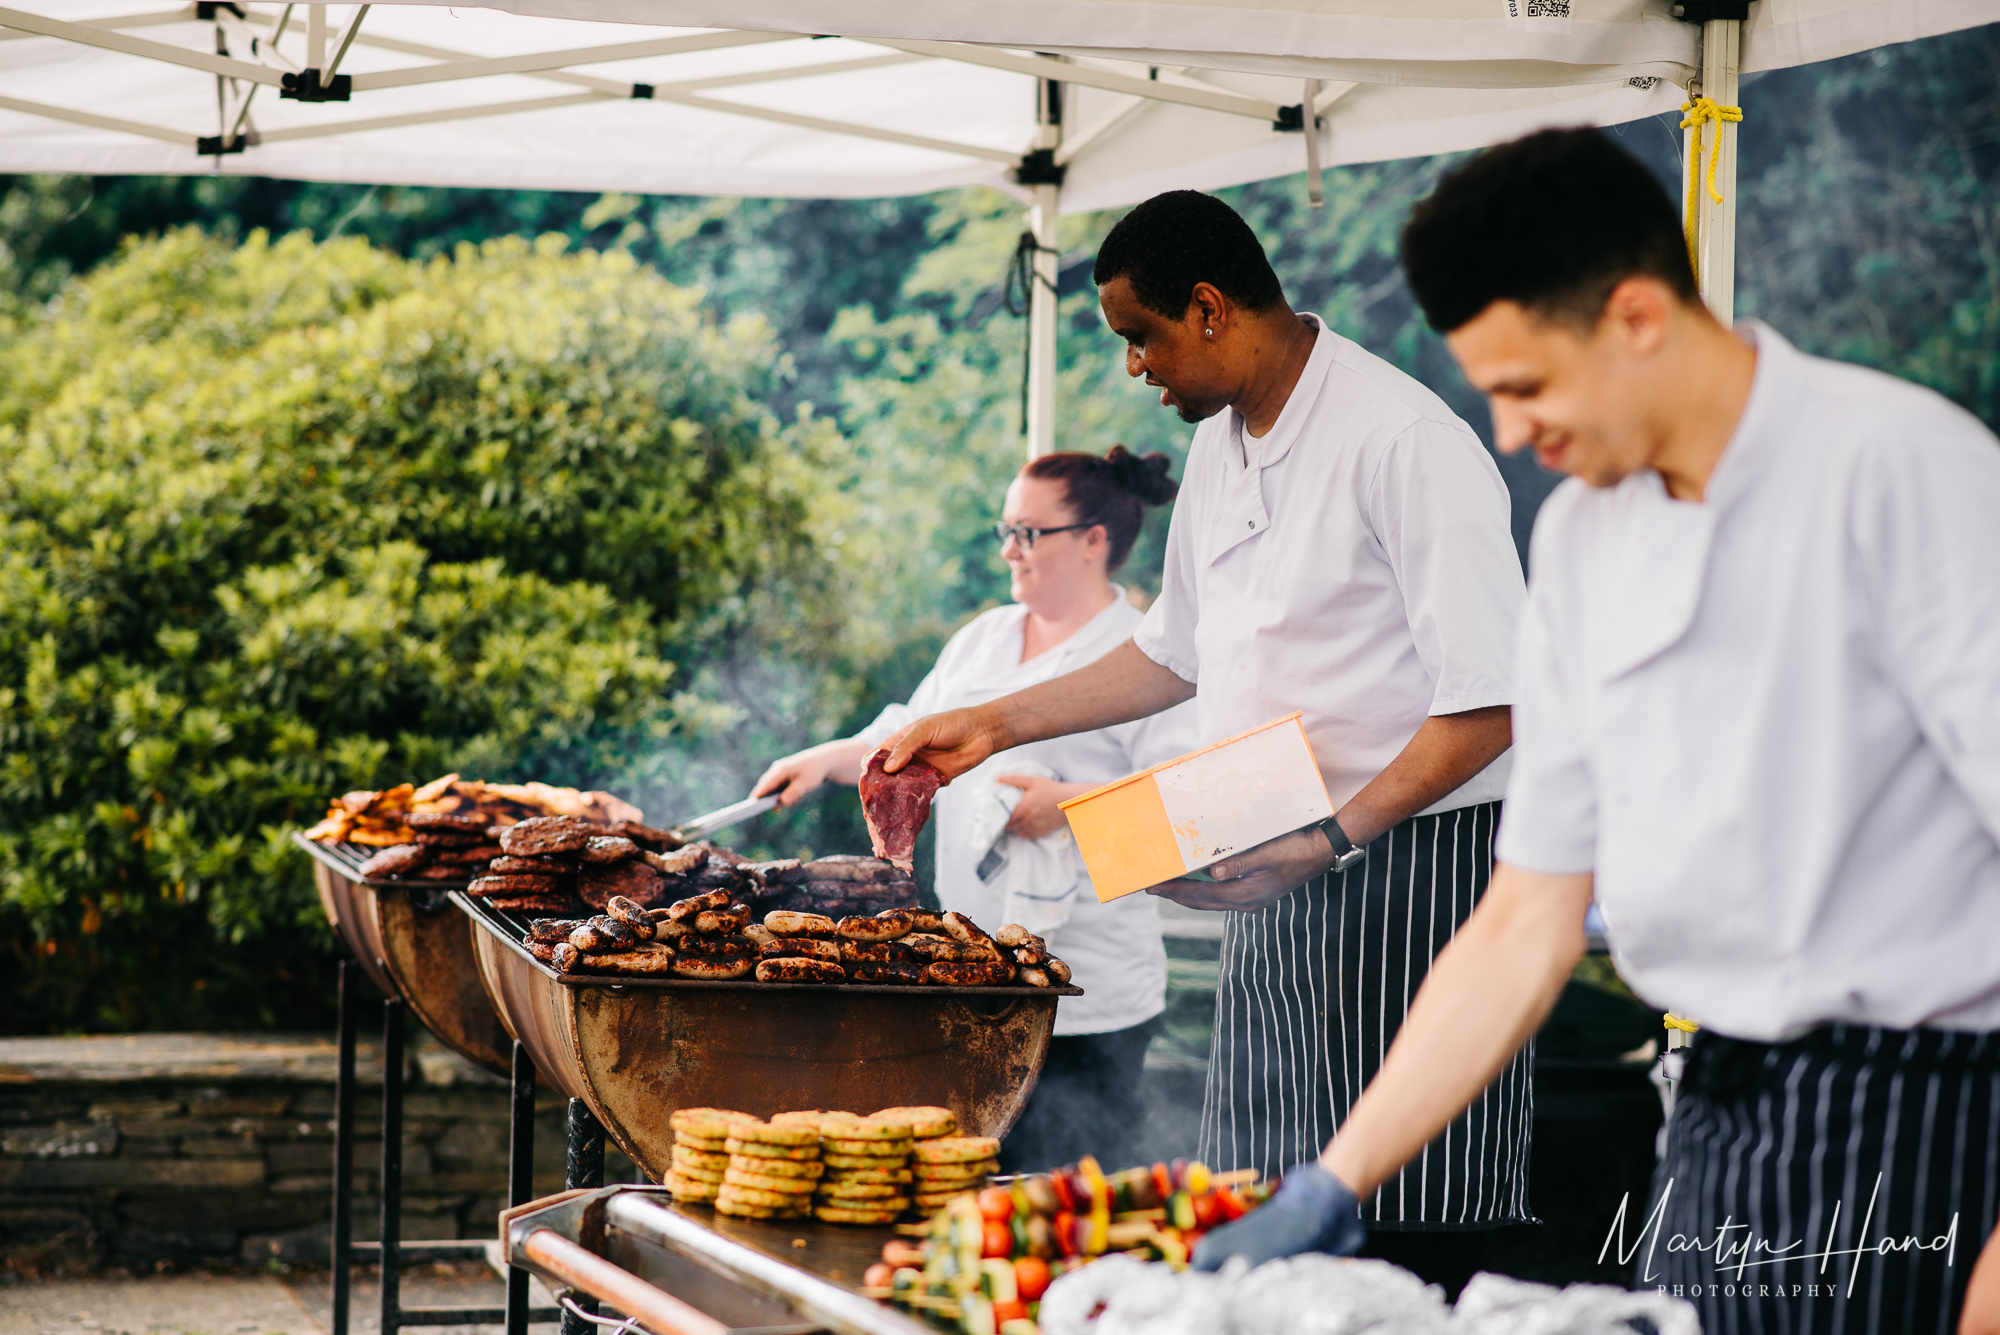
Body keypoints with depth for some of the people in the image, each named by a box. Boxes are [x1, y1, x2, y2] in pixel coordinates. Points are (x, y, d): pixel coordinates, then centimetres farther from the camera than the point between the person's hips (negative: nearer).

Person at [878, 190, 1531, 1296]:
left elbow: (1490, 702, -19)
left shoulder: (1407, 443, -15)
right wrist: (995, 724, 25)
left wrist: (1330, 837, -24)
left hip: (1408, 867, -9)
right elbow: (1176, 651, 28)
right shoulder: (1221, 446, 14)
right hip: (1280, 885, 9)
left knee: (1406, 1246, -8)